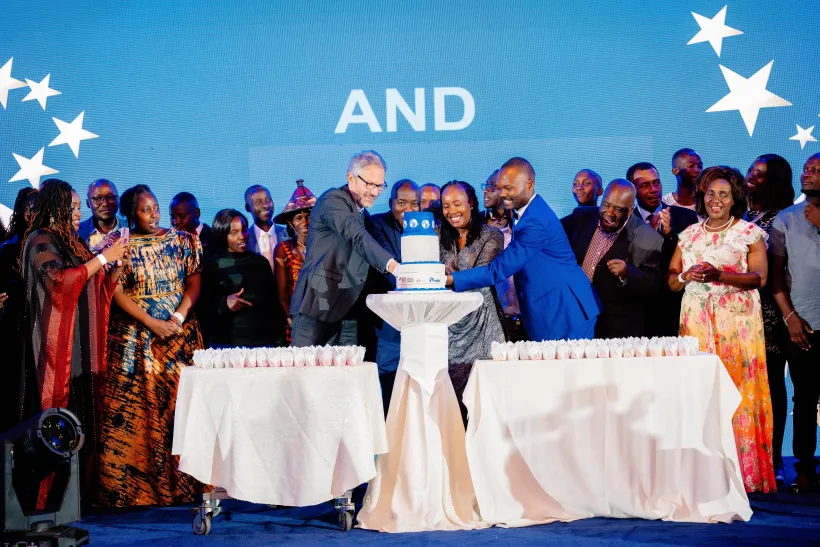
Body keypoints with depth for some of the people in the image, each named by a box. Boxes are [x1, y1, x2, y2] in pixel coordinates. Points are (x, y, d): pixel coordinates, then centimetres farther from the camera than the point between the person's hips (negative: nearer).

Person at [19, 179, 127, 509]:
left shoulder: (73, 243, 18)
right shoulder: (40, 240, -5)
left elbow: (100, 289, 21)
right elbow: (60, 280, -21)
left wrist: (117, 260, 5)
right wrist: (102, 257, -15)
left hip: (83, 347, 8)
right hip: (58, 348, -8)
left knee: (83, 418, 6)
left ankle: (80, 490, 11)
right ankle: (48, 495, -2)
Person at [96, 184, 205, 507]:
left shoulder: (183, 240, 8)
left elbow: (194, 282, 4)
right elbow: (117, 292, -3)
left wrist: (179, 317, -11)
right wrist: (152, 323, -12)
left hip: (180, 334, 1)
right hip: (134, 338, -1)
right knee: (135, 410, -3)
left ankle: (182, 483, 5)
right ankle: (133, 485, 5)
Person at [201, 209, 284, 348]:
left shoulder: (261, 262, 11)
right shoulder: (211, 264, 1)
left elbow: (274, 302, 14)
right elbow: (203, 304, 0)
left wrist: (280, 340, 10)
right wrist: (223, 302, -19)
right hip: (228, 342, -3)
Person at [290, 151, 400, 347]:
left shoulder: (361, 212, 19)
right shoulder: (333, 200, -10)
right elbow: (357, 237, -27)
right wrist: (392, 265, -40)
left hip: (347, 311, 8)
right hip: (318, 306, -8)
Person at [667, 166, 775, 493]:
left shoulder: (749, 232, 4)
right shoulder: (689, 235, 15)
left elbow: (759, 277, -7)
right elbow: (671, 280, 13)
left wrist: (718, 275, -20)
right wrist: (686, 276, -9)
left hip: (737, 324, -3)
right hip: (696, 323, 3)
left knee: (737, 390, -6)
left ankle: (743, 474, 1)